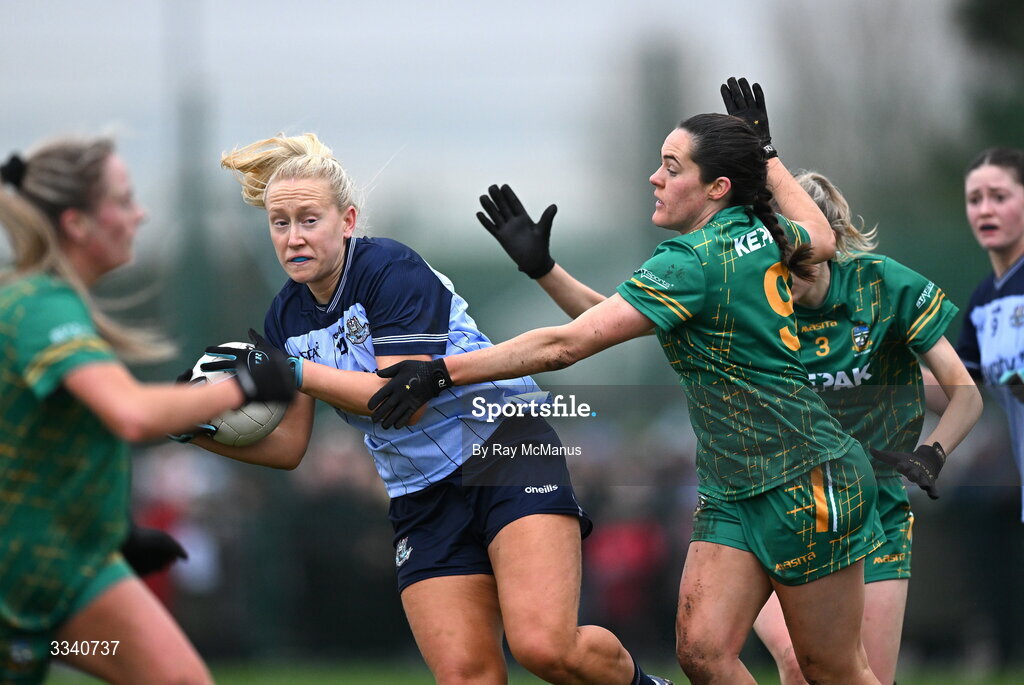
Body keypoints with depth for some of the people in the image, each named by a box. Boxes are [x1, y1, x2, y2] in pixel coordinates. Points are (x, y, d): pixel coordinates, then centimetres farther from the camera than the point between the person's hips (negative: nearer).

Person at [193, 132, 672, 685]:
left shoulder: (389, 268, -14)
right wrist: (201, 428, -6)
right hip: (421, 502, 6)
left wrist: (293, 371, -23)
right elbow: (288, 446, 10)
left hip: (506, 451, -6)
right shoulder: (286, 318, 7)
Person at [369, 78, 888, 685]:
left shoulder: (694, 261, -20)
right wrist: (767, 152, 36)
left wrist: (443, 372, -24)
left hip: (808, 486, -9)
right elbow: (822, 238, 33)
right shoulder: (763, 233, 6)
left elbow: (565, 345, -25)